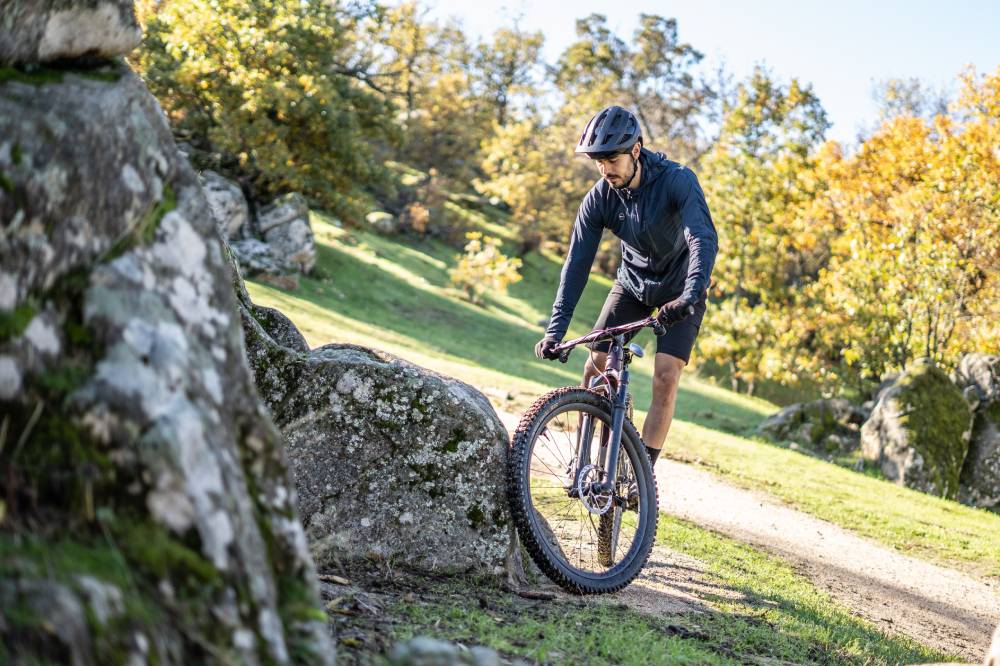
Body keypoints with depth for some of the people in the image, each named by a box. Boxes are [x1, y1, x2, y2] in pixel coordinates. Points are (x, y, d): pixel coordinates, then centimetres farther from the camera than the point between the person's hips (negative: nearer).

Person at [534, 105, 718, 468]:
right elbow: (577, 262, -17)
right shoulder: (599, 198, -17)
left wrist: (689, 297, -56)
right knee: (595, 365, -7)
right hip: (632, 283, 4)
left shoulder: (678, 181, -28)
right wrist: (555, 329, -25)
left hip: (681, 290, -3)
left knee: (665, 376, -16)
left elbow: (705, 240, -40)